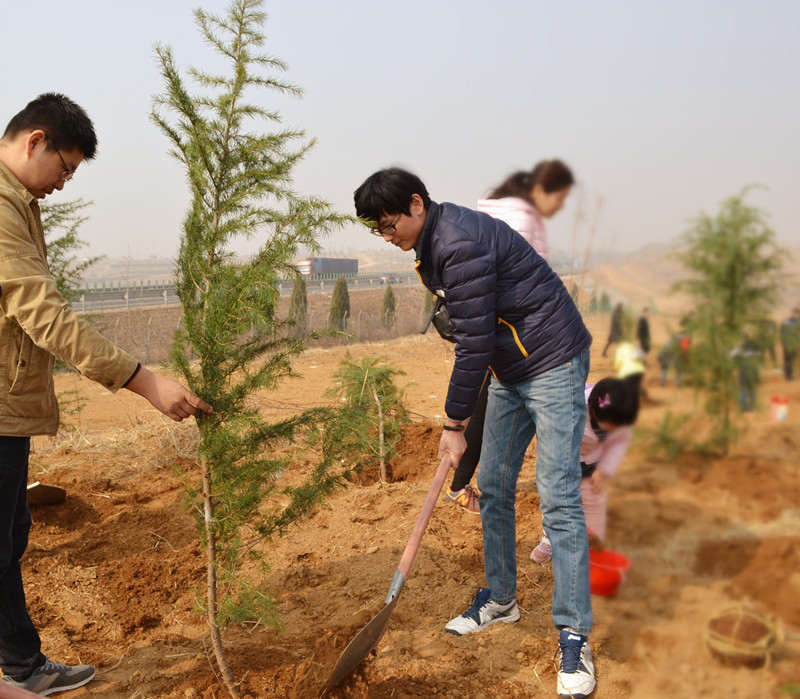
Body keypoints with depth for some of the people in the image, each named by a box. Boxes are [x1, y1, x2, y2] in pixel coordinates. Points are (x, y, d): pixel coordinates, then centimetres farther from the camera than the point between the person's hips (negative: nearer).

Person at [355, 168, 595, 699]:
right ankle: (501, 600, 29)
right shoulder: (432, 246, 8)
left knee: (558, 500, -11)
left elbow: (474, 343, -24)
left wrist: (455, 424, -16)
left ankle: (575, 636, -4)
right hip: (509, 370, 10)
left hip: (553, 362, -10)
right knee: (492, 488, 13)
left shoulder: (461, 244, -24)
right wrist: (463, 412, 12)